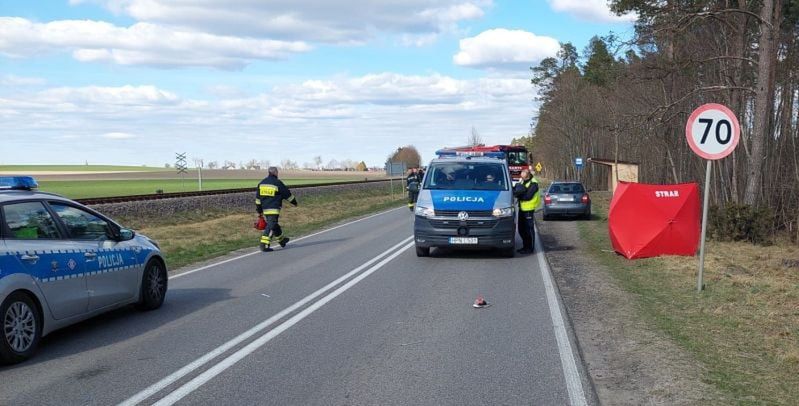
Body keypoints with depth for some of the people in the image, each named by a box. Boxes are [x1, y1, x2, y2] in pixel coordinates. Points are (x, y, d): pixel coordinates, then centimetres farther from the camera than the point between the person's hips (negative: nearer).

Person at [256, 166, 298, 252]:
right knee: (271, 227, -8)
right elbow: (287, 194, 2)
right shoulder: (278, 183, -8)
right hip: (274, 209, -7)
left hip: (265, 209, 7)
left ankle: (281, 240, 38)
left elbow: (258, 198, 14)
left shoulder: (261, 183, 11)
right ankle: (264, 245, -15)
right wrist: (294, 202, 19)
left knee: (275, 225, 21)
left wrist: (259, 211, 20)